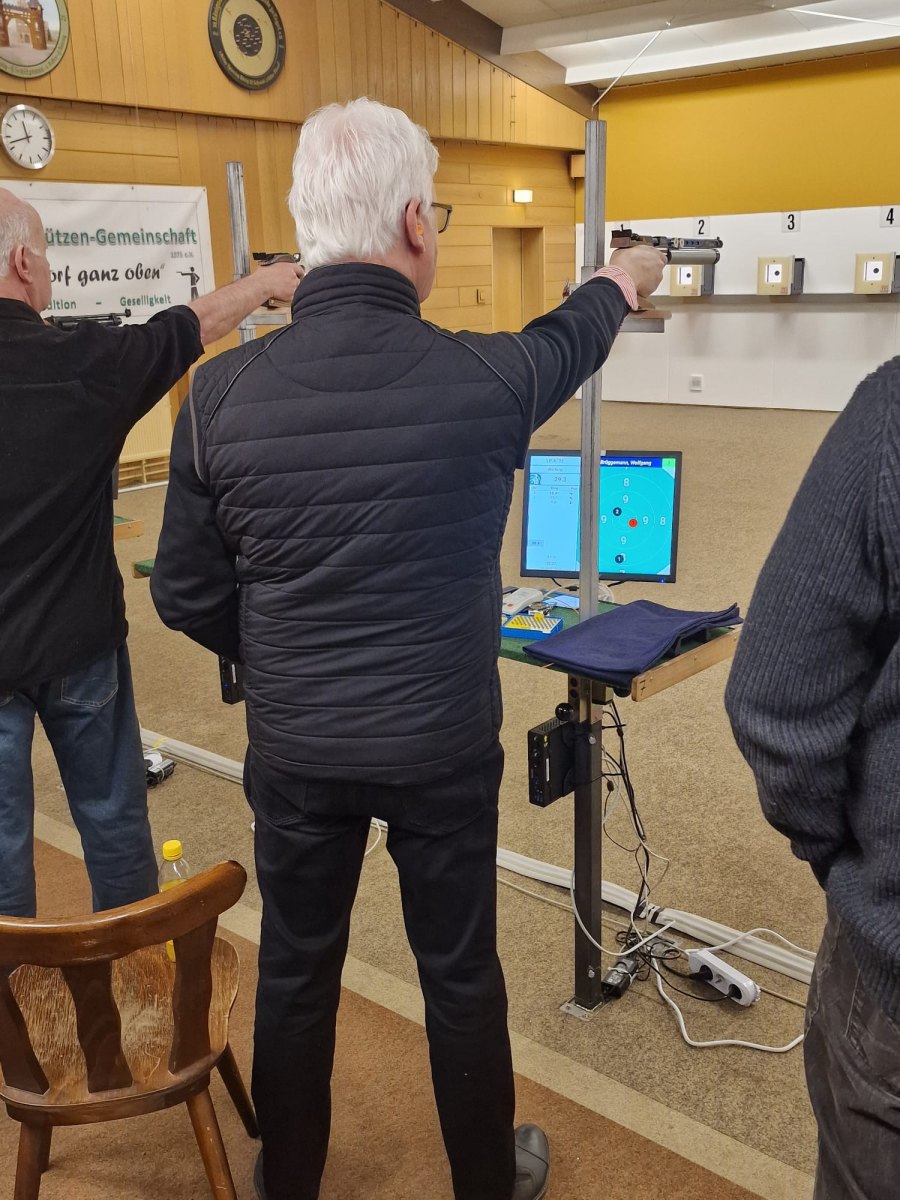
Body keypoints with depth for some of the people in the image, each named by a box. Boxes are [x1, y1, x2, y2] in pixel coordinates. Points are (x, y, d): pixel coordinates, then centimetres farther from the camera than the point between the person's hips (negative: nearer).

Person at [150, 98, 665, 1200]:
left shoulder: (222, 393, -12)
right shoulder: (482, 378, -16)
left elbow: (187, 594, -4)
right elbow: (563, 342, 9)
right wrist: (623, 281, 31)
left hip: (293, 751, 2)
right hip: (444, 748, -1)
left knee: (295, 971, 20)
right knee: (461, 973, 18)